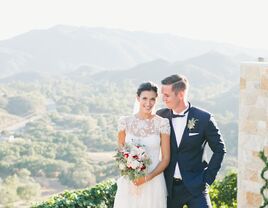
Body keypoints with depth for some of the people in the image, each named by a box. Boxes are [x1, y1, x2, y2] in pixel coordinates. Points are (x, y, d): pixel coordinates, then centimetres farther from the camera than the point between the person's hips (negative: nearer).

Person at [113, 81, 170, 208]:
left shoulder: (162, 123, -3)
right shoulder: (125, 122, 1)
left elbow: (165, 158, 0)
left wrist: (147, 177, -13)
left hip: (153, 182, -1)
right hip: (128, 182, 1)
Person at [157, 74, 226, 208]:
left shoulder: (204, 118, -7)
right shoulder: (161, 116, 1)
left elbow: (219, 149, 3)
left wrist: (207, 178, -2)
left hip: (195, 186, -2)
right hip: (168, 187, 3)